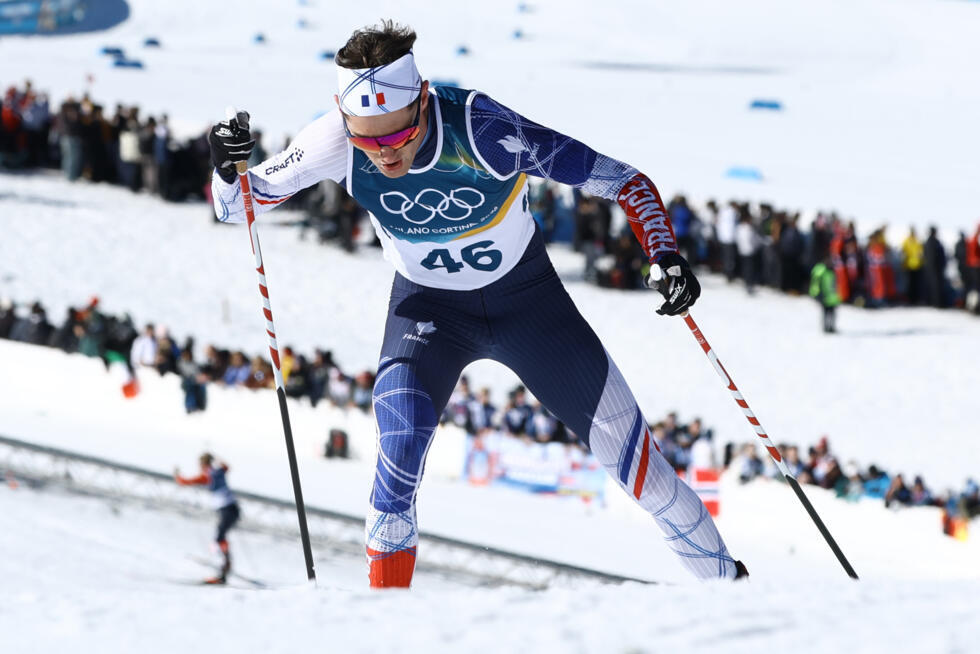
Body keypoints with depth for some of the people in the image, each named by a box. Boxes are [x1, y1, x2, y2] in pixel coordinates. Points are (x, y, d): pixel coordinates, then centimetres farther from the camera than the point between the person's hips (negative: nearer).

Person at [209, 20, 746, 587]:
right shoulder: (339, 142, -26)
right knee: (404, 418, -28)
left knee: (627, 449, 0)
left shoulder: (480, 128, -34)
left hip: (527, 299, -1)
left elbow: (621, 179, -25)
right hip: (429, 306, 1)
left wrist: (665, 254, -39)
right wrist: (228, 166, -36)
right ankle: (386, 599, -15)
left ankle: (725, 581, 21)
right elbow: (237, 206, -14)